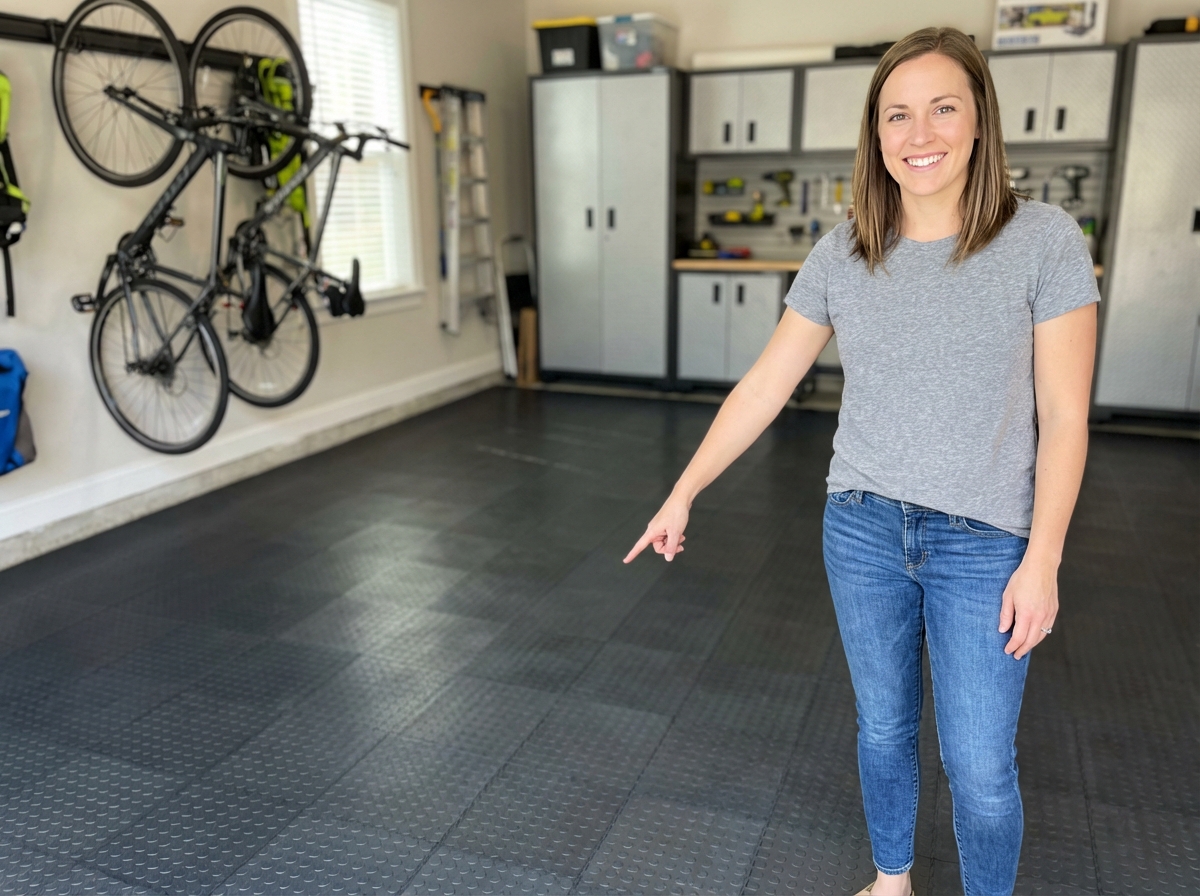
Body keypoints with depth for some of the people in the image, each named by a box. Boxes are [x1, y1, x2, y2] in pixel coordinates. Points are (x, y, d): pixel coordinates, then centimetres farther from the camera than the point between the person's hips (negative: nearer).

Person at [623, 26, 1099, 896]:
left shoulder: (1044, 240, -9)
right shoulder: (843, 254, -2)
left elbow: (1064, 417, -8)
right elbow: (764, 385, 1)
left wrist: (1041, 561, -10)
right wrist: (682, 494, 2)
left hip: (984, 542, -2)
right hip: (863, 528, 3)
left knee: (981, 766, 6)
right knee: (883, 727, 18)